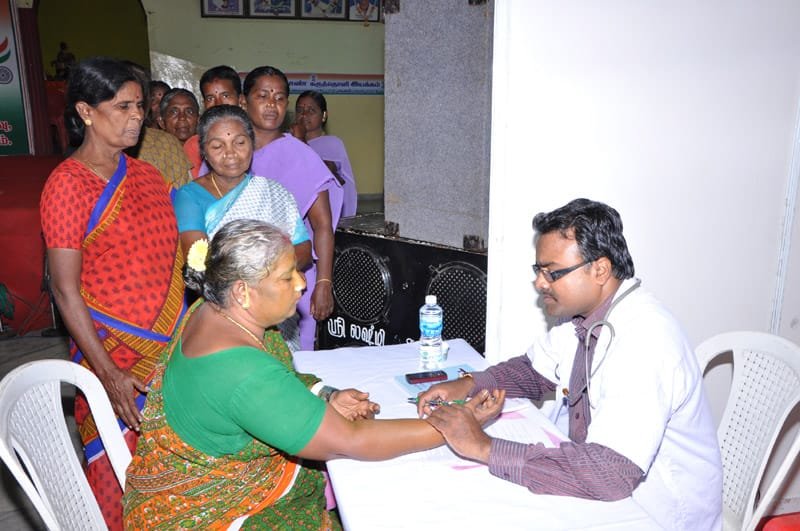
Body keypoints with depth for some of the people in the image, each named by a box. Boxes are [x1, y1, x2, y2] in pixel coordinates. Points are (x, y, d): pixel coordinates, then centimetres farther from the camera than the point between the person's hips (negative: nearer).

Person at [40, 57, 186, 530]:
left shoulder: (147, 175, 8)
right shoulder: (67, 184, -11)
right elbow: (65, 289, -13)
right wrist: (109, 374, -17)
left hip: (171, 346, 6)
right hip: (113, 351, -5)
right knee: (117, 473, 7)